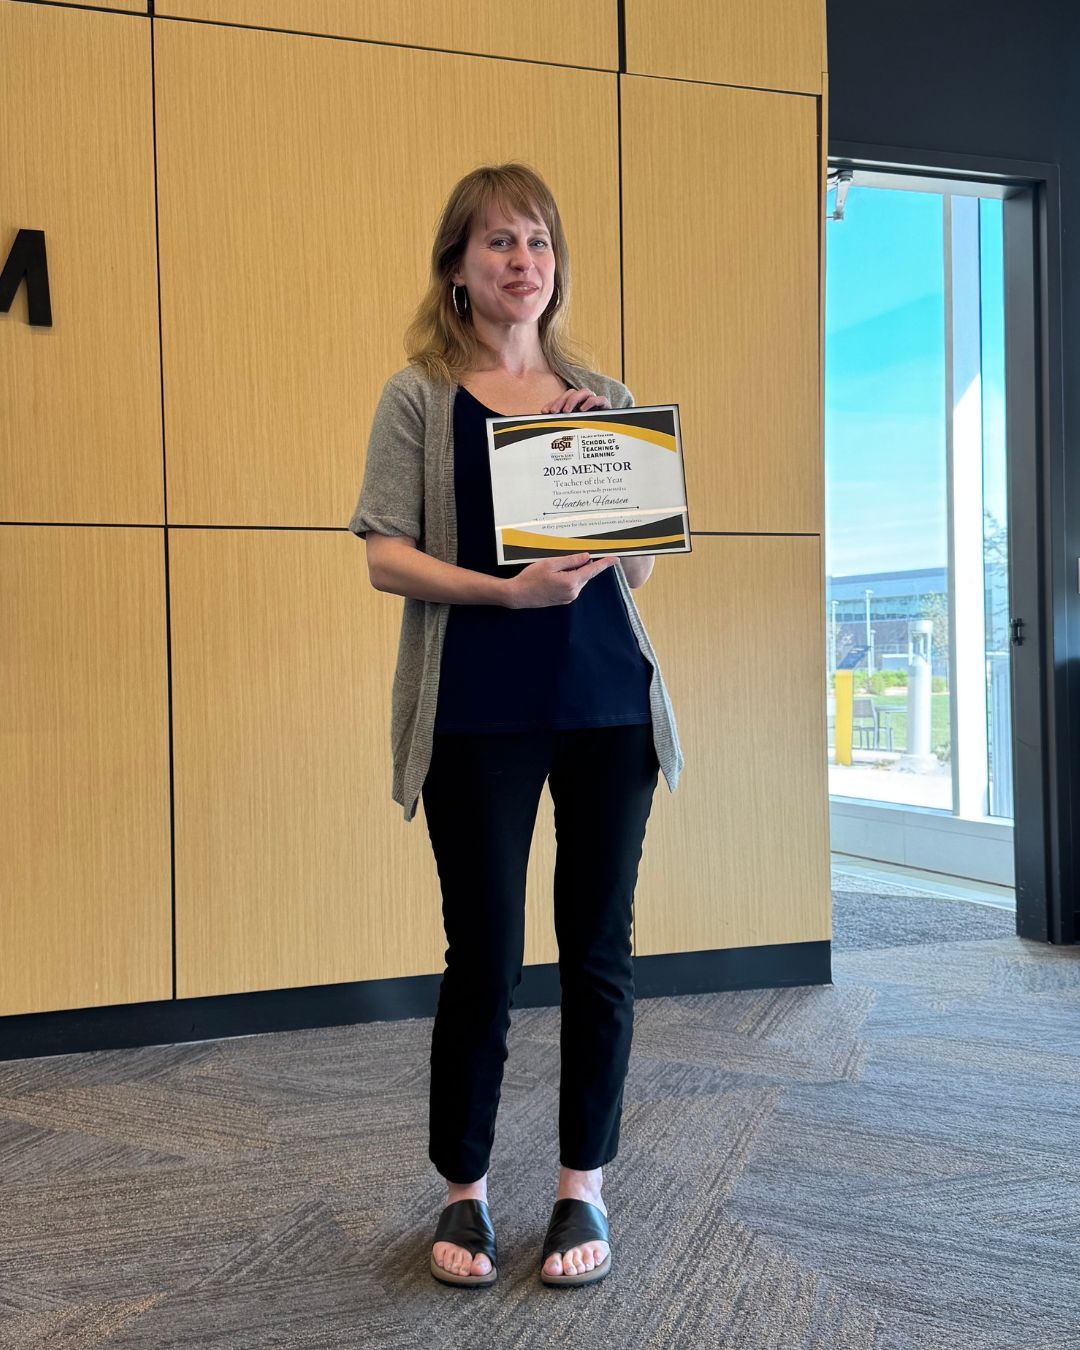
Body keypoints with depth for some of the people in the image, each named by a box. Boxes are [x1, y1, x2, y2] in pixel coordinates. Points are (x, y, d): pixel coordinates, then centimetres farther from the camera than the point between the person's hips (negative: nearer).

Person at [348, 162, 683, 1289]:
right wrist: (505, 589, -19)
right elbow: (386, 556, -4)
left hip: (606, 704, 3)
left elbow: (642, 566, 11)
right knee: (483, 957, 1)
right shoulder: (419, 396, 5)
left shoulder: (604, 399, 14)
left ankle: (583, 1185, 23)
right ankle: (463, 1189, 22)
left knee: (598, 950, 6)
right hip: (477, 712, -3)